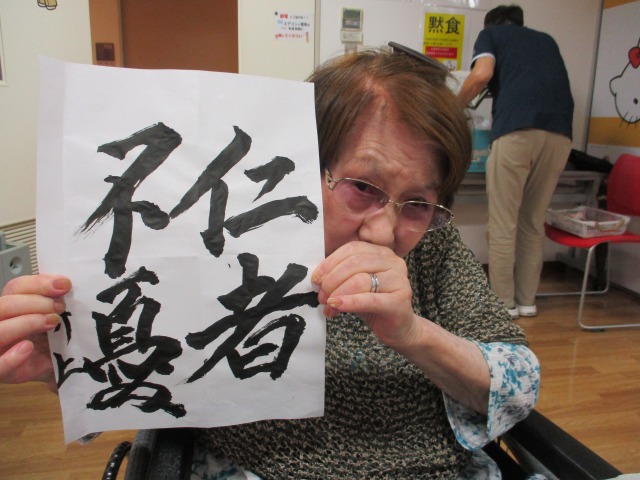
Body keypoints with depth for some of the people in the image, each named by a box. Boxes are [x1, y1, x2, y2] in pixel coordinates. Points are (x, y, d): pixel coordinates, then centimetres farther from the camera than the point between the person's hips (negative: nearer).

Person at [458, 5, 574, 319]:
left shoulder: (491, 34, 18)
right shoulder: (546, 40, 32)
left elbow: (481, 75, -1)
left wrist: (457, 106, 14)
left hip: (516, 129, -5)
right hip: (560, 132, 5)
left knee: (503, 224, 4)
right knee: (534, 221, 14)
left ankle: (504, 303, 10)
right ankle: (527, 300, 21)